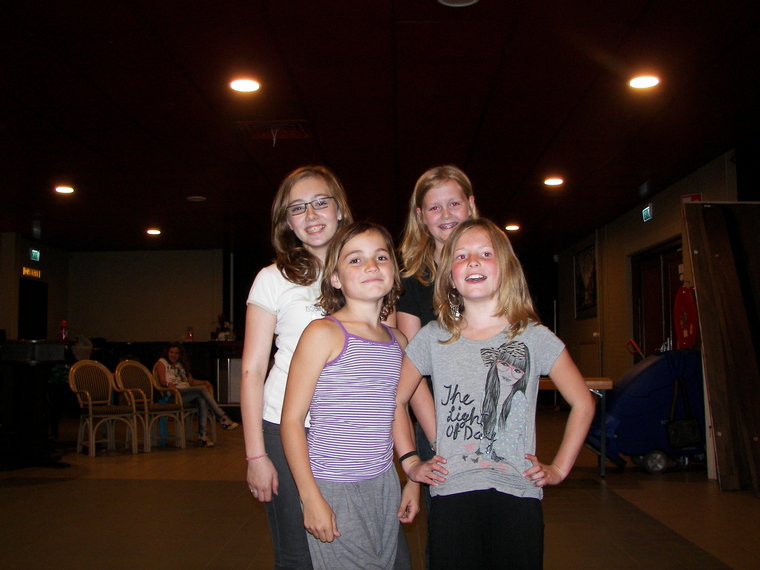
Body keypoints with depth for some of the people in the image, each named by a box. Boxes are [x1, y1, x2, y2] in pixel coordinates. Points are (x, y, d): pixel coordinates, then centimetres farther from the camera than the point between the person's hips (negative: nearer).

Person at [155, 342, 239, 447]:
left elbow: (191, 381, 22)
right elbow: (162, 381, -1)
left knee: (202, 401, -29)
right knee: (202, 390, -28)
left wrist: (204, 382, 4)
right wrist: (169, 384, -23)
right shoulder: (162, 362, 15)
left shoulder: (182, 364, 31)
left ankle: (202, 436, -34)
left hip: (187, 391, 6)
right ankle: (223, 418, -30)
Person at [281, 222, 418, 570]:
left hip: (384, 485, 6)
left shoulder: (398, 342, 9)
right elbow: (292, 419, -11)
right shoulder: (324, 333, -10)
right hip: (332, 488, -6)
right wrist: (311, 498, -15)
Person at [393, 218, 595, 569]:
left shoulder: (533, 337, 1)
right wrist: (410, 461, 5)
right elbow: (396, 400, 13)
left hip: (518, 493, 0)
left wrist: (559, 468, 4)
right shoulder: (433, 338, 3)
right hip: (451, 494, 1)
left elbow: (582, 403, 9)